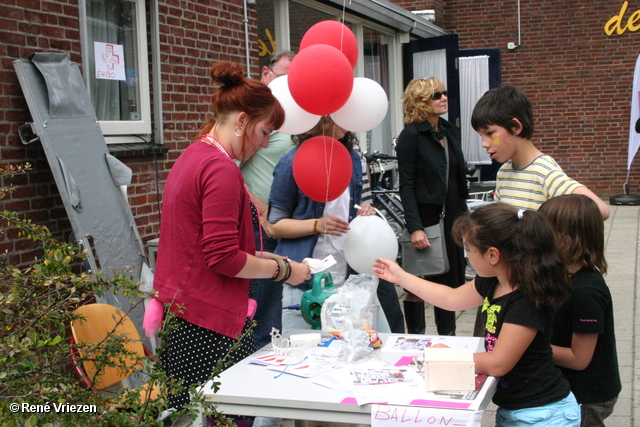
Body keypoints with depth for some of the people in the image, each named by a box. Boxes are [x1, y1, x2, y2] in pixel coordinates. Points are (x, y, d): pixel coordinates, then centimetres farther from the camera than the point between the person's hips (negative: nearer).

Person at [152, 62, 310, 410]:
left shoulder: (191, 157, 15)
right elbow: (223, 257, -20)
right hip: (210, 322, -10)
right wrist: (283, 270, -7)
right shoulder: (221, 168, -16)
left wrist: (263, 258, 17)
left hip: (177, 313, 10)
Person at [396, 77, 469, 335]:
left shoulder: (451, 133, 11)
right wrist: (415, 228, -21)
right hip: (425, 219, -7)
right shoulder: (411, 136, -9)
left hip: (451, 219, 7)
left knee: (449, 283, 11)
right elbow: (406, 186, -13)